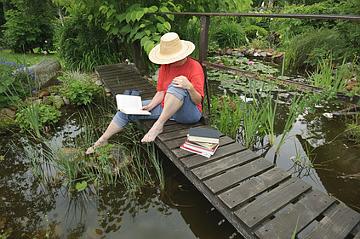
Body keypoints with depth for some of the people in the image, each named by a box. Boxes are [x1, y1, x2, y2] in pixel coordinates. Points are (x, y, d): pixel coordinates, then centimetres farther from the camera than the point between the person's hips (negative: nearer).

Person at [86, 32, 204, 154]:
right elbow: (161, 92, 3)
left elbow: (198, 100, -17)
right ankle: (102, 140, 14)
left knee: (177, 87, -37)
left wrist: (189, 87, -36)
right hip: (165, 107, 6)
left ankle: (158, 125, -32)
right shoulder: (165, 65, 2)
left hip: (189, 113, -6)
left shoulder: (194, 67, -15)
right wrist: (150, 106, -12)